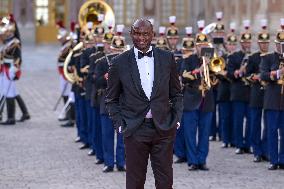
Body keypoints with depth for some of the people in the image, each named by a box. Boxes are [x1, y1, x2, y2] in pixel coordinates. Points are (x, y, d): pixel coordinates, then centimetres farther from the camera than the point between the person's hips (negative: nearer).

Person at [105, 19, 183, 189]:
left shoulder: (167, 58, 5)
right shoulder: (119, 63, 0)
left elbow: (176, 93, 14)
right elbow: (111, 99, 8)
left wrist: (177, 119, 3)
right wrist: (120, 124, -2)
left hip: (164, 128, 1)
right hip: (135, 130, -1)